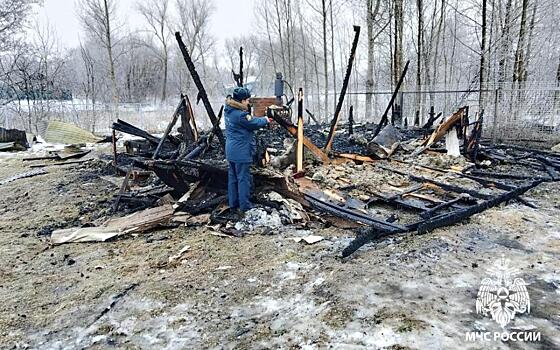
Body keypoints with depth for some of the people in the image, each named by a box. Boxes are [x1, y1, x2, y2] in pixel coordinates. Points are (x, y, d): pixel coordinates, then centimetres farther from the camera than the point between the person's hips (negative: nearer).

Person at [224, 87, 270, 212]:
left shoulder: (228, 111, 6)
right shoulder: (241, 114, -23)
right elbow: (255, 123, -11)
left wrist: (262, 119, 3)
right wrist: (266, 120, 7)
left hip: (231, 151, 9)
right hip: (241, 152, -9)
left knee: (232, 177, 16)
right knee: (244, 178, 1)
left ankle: (233, 202, 25)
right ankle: (244, 205, 9)